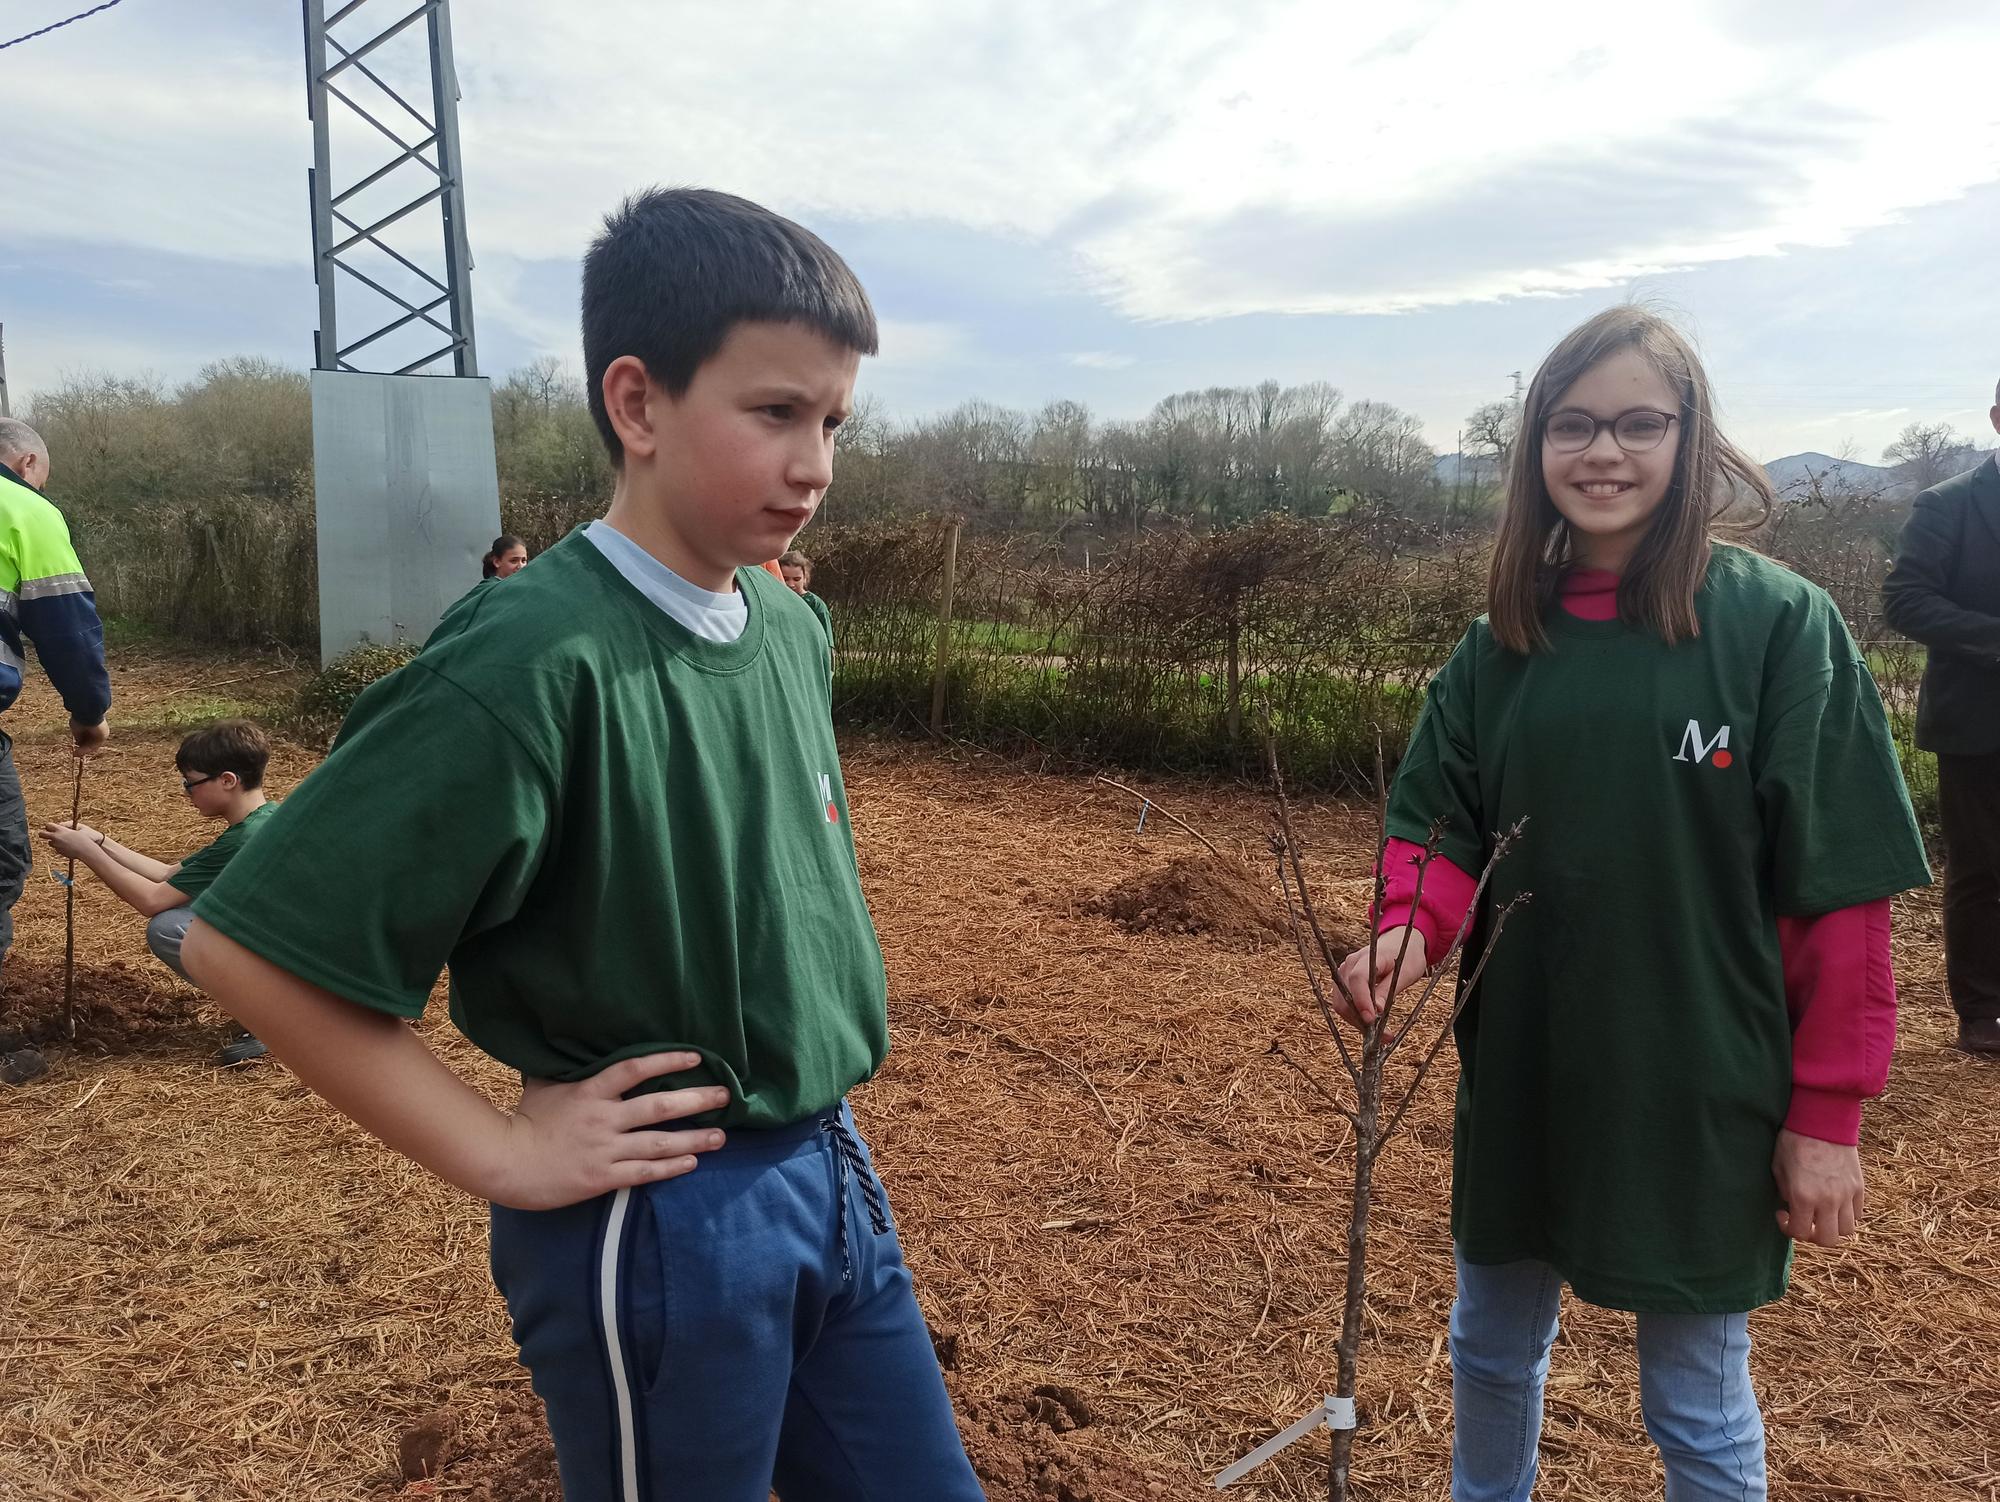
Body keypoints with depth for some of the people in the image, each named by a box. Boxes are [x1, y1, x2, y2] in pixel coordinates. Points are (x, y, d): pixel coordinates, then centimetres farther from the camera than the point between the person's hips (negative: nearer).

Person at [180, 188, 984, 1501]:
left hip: (830, 1169, 7)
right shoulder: (533, 666, -23)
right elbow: (251, 944, -21)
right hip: (661, 1223, -7)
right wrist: (500, 1152, -16)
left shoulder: (793, 629, 0)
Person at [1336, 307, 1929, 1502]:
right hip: (1520, 1076, 4)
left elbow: (1842, 887, -11)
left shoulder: (1779, 622, -12)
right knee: (1493, 1346, 23)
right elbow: (1441, 824, 3)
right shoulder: (1506, 639, 0)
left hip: (1702, 1098, -4)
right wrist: (1410, 930, -18)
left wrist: (1828, 1113, -10)